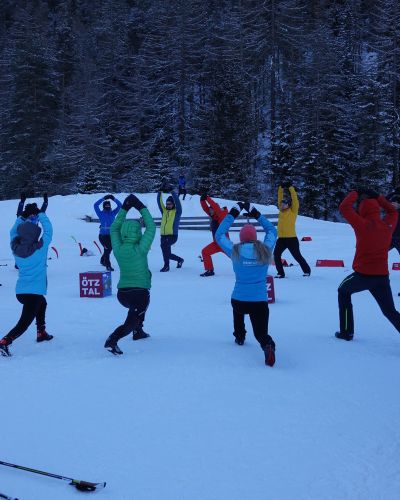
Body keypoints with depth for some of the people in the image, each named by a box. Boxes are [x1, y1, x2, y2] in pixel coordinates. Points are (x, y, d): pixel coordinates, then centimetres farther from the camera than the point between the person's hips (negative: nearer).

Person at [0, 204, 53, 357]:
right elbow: (48, 231, -3)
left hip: (20, 291, 7)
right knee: (24, 323, -4)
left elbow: (14, 231, 16)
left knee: (42, 304, 34)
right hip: (34, 292, -7)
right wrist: (39, 214, 7)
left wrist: (24, 217, 16)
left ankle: (41, 333, 41)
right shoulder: (40, 248, -14)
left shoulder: (15, 248, -3)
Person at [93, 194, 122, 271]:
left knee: (109, 248, 17)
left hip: (111, 235, 5)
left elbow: (119, 205, 0)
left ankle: (102, 260, 43)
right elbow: (95, 205, -15)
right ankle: (108, 265, -7)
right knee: (107, 248, -14)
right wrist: (103, 198, -20)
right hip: (103, 235, -5)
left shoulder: (113, 213, 6)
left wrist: (114, 199, -13)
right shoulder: (101, 214, -2)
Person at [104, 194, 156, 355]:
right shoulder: (140, 250, -16)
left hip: (122, 294, 6)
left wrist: (125, 208, 9)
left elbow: (114, 228, 11)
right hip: (140, 292, -6)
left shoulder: (118, 249, -4)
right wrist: (141, 207, -4)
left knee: (139, 305, 36)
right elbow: (151, 227, -9)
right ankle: (112, 341, -22)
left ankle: (138, 332, 42)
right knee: (131, 322, 2)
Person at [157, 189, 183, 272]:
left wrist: (172, 191, -14)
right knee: (167, 254, 11)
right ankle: (180, 259, 39)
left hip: (173, 235, -6)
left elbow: (177, 201, -11)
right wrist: (160, 192, -3)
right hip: (163, 235, 6)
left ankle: (166, 265, -29)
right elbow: (159, 201, 8)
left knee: (164, 244, -34)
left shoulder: (177, 211, 2)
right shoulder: (164, 211, 15)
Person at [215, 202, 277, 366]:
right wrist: (256, 214, 19)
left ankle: (239, 337, 42)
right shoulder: (265, 250, -2)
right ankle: (267, 345, -29)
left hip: (238, 300, 1)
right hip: (260, 302, -1)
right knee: (261, 333, 3)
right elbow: (272, 231, 17)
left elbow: (219, 235, 10)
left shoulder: (235, 252, -5)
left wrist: (232, 214, 13)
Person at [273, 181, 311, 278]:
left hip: (291, 238, -5)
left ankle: (307, 270, 21)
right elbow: (280, 198, 11)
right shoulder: (281, 210, 11)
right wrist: (281, 188, 2)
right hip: (281, 238, 5)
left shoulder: (293, 211, -2)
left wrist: (290, 187, -7)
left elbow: (294, 199, -8)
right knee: (276, 255, -3)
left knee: (297, 256, 4)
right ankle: (280, 273, 7)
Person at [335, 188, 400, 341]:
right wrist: (377, 197, 22)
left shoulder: (363, 224, -11)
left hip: (363, 274, -4)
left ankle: (346, 332, 21)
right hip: (383, 276, 4)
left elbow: (344, 208, -5)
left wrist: (355, 194, 9)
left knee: (343, 292, 25)